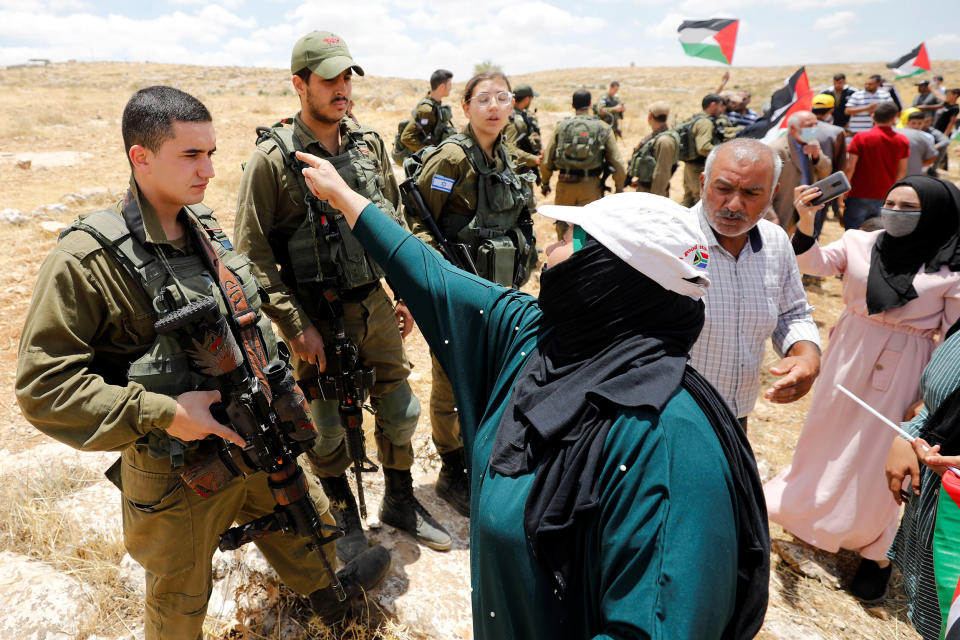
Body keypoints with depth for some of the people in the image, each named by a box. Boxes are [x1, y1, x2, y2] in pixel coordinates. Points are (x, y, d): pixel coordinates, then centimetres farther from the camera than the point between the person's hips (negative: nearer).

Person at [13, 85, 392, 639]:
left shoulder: (206, 228, 0)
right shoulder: (88, 258, -22)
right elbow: (42, 382, -21)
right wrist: (162, 413, -26)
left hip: (259, 445, 6)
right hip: (180, 475, -6)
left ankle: (332, 590, 58)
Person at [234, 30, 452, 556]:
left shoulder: (369, 144, 4)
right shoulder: (272, 158, -12)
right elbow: (252, 255, -12)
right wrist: (296, 326, -15)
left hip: (375, 306, 5)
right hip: (319, 319, -4)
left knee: (400, 412, 14)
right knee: (328, 429, 10)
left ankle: (400, 503, 38)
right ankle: (344, 515, 36)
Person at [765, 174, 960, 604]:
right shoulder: (860, 243, -3)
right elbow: (813, 263, -15)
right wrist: (806, 222, -33)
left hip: (901, 371, -2)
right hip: (848, 358, 2)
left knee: (877, 456, 6)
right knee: (826, 436, 16)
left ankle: (875, 551, 27)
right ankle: (806, 504, 43)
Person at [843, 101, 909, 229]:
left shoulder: (860, 138, -8)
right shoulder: (903, 141, 3)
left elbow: (849, 168, -13)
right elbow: (901, 172, 8)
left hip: (859, 196, -4)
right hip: (886, 197, 4)